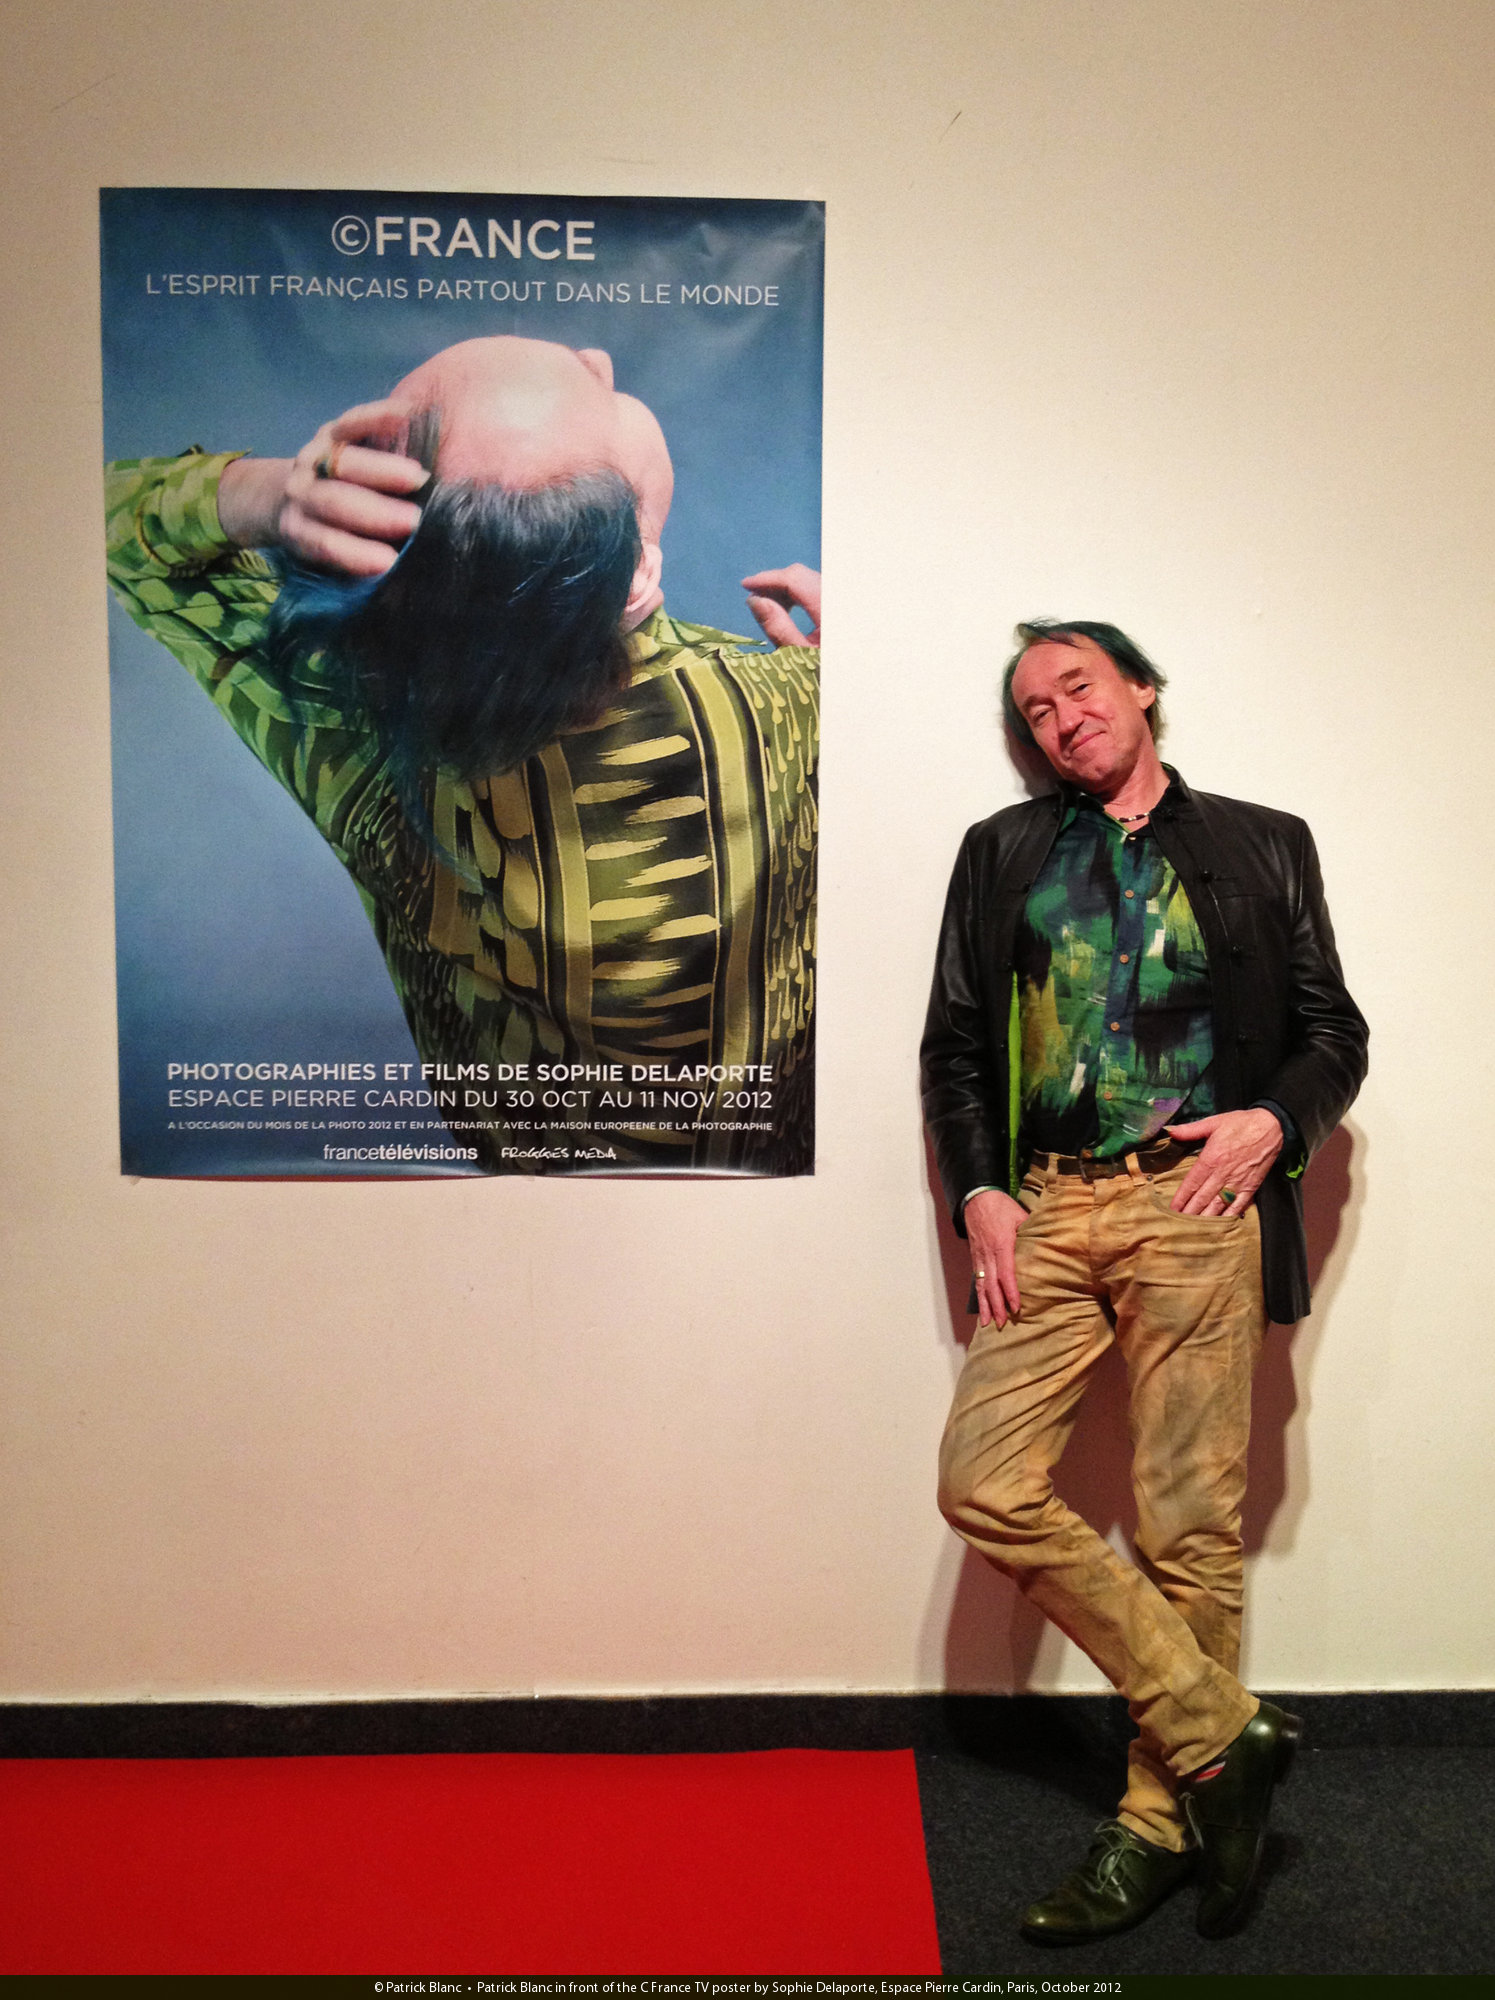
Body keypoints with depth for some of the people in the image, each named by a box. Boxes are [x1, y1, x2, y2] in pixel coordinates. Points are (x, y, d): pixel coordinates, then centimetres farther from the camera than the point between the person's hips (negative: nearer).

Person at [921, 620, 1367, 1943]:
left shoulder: (1261, 845, 13)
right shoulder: (1000, 855, 17)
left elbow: (1333, 1029, 12)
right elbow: (954, 1043, 13)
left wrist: (1277, 1120, -8)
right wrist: (978, 1191, 0)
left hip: (1199, 1202, -2)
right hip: (1048, 1211, 3)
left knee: (1190, 1519, 0)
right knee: (986, 1485, -9)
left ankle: (1159, 1822, 17)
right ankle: (1223, 1735, 5)